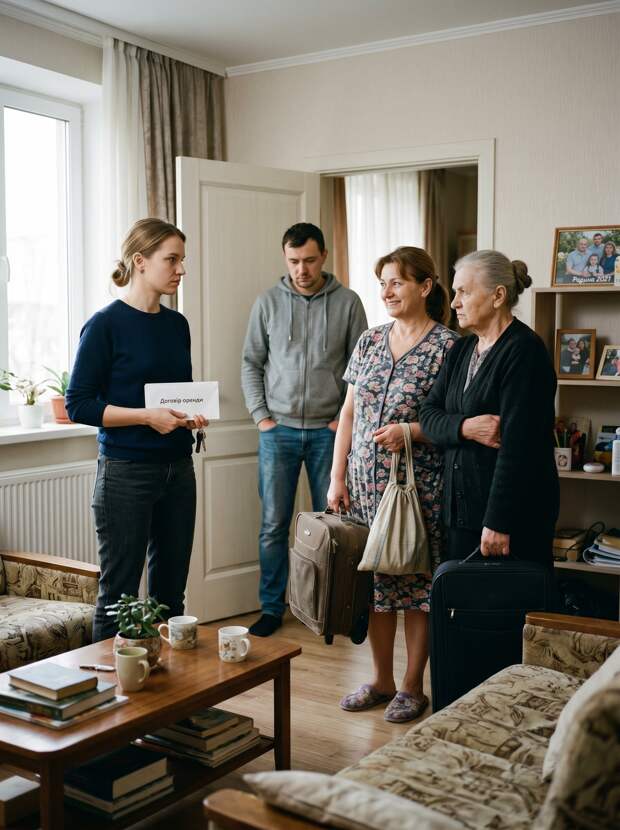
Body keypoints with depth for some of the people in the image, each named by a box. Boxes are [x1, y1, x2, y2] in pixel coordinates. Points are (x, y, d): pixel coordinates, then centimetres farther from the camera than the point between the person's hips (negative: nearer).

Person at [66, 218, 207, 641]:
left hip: (178, 468, 6)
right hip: (126, 473, -6)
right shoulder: (106, 324, -10)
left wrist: (193, 414, -1)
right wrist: (147, 416, -20)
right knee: (119, 593, 3)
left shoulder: (177, 324, 9)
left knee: (171, 590, 12)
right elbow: (78, 404, -11)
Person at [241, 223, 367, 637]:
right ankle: (272, 607, 16)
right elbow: (251, 364, 7)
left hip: (328, 431, -1)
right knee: (274, 524, 4)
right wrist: (261, 416, -1)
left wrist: (345, 417, -4)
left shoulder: (347, 302, 1)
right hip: (278, 430, 1)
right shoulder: (268, 303, 3)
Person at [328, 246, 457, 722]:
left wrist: (411, 430, -22)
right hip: (366, 484, 5)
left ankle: (413, 686, 20)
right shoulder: (370, 341, 9)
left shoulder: (446, 346, -7)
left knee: (417, 584, 4)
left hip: (418, 486, -5)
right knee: (374, 580, 11)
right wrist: (338, 477, 5)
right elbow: (348, 413, 10)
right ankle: (382, 679, 27)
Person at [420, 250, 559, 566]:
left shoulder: (524, 351, -13)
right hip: (461, 508, 7)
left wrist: (498, 523, -22)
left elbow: (517, 446, -19)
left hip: (514, 515, -7)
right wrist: (465, 427, -15)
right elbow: (428, 415, 7)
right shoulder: (462, 349, 12)